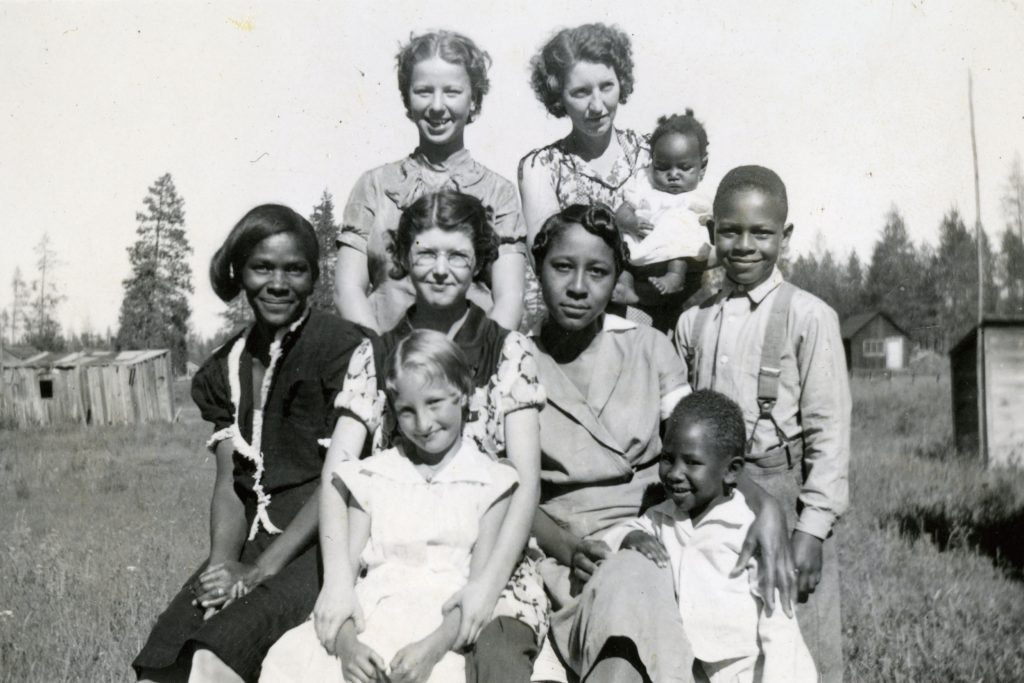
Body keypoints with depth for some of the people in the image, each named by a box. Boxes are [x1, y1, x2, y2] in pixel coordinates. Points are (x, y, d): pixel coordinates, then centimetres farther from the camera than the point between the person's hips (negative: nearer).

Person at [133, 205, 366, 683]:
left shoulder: (341, 348, -5)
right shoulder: (226, 367, 15)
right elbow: (229, 482, 9)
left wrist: (261, 570, -13)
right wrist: (223, 563, -10)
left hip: (320, 543, -5)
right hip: (252, 540, 6)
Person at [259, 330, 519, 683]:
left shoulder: (489, 481, 8)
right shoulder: (372, 476, 16)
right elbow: (345, 567, 6)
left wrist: (434, 646, -18)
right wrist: (346, 640, -14)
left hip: (447, 625, -2)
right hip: (372, 614, 3)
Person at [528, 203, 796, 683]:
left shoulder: (648, 348, 11)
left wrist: (763, 506, -14)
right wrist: (564, 544, -17)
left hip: (643, 541, 2)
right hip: (551, 546, -1)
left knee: (629, 586, -33)